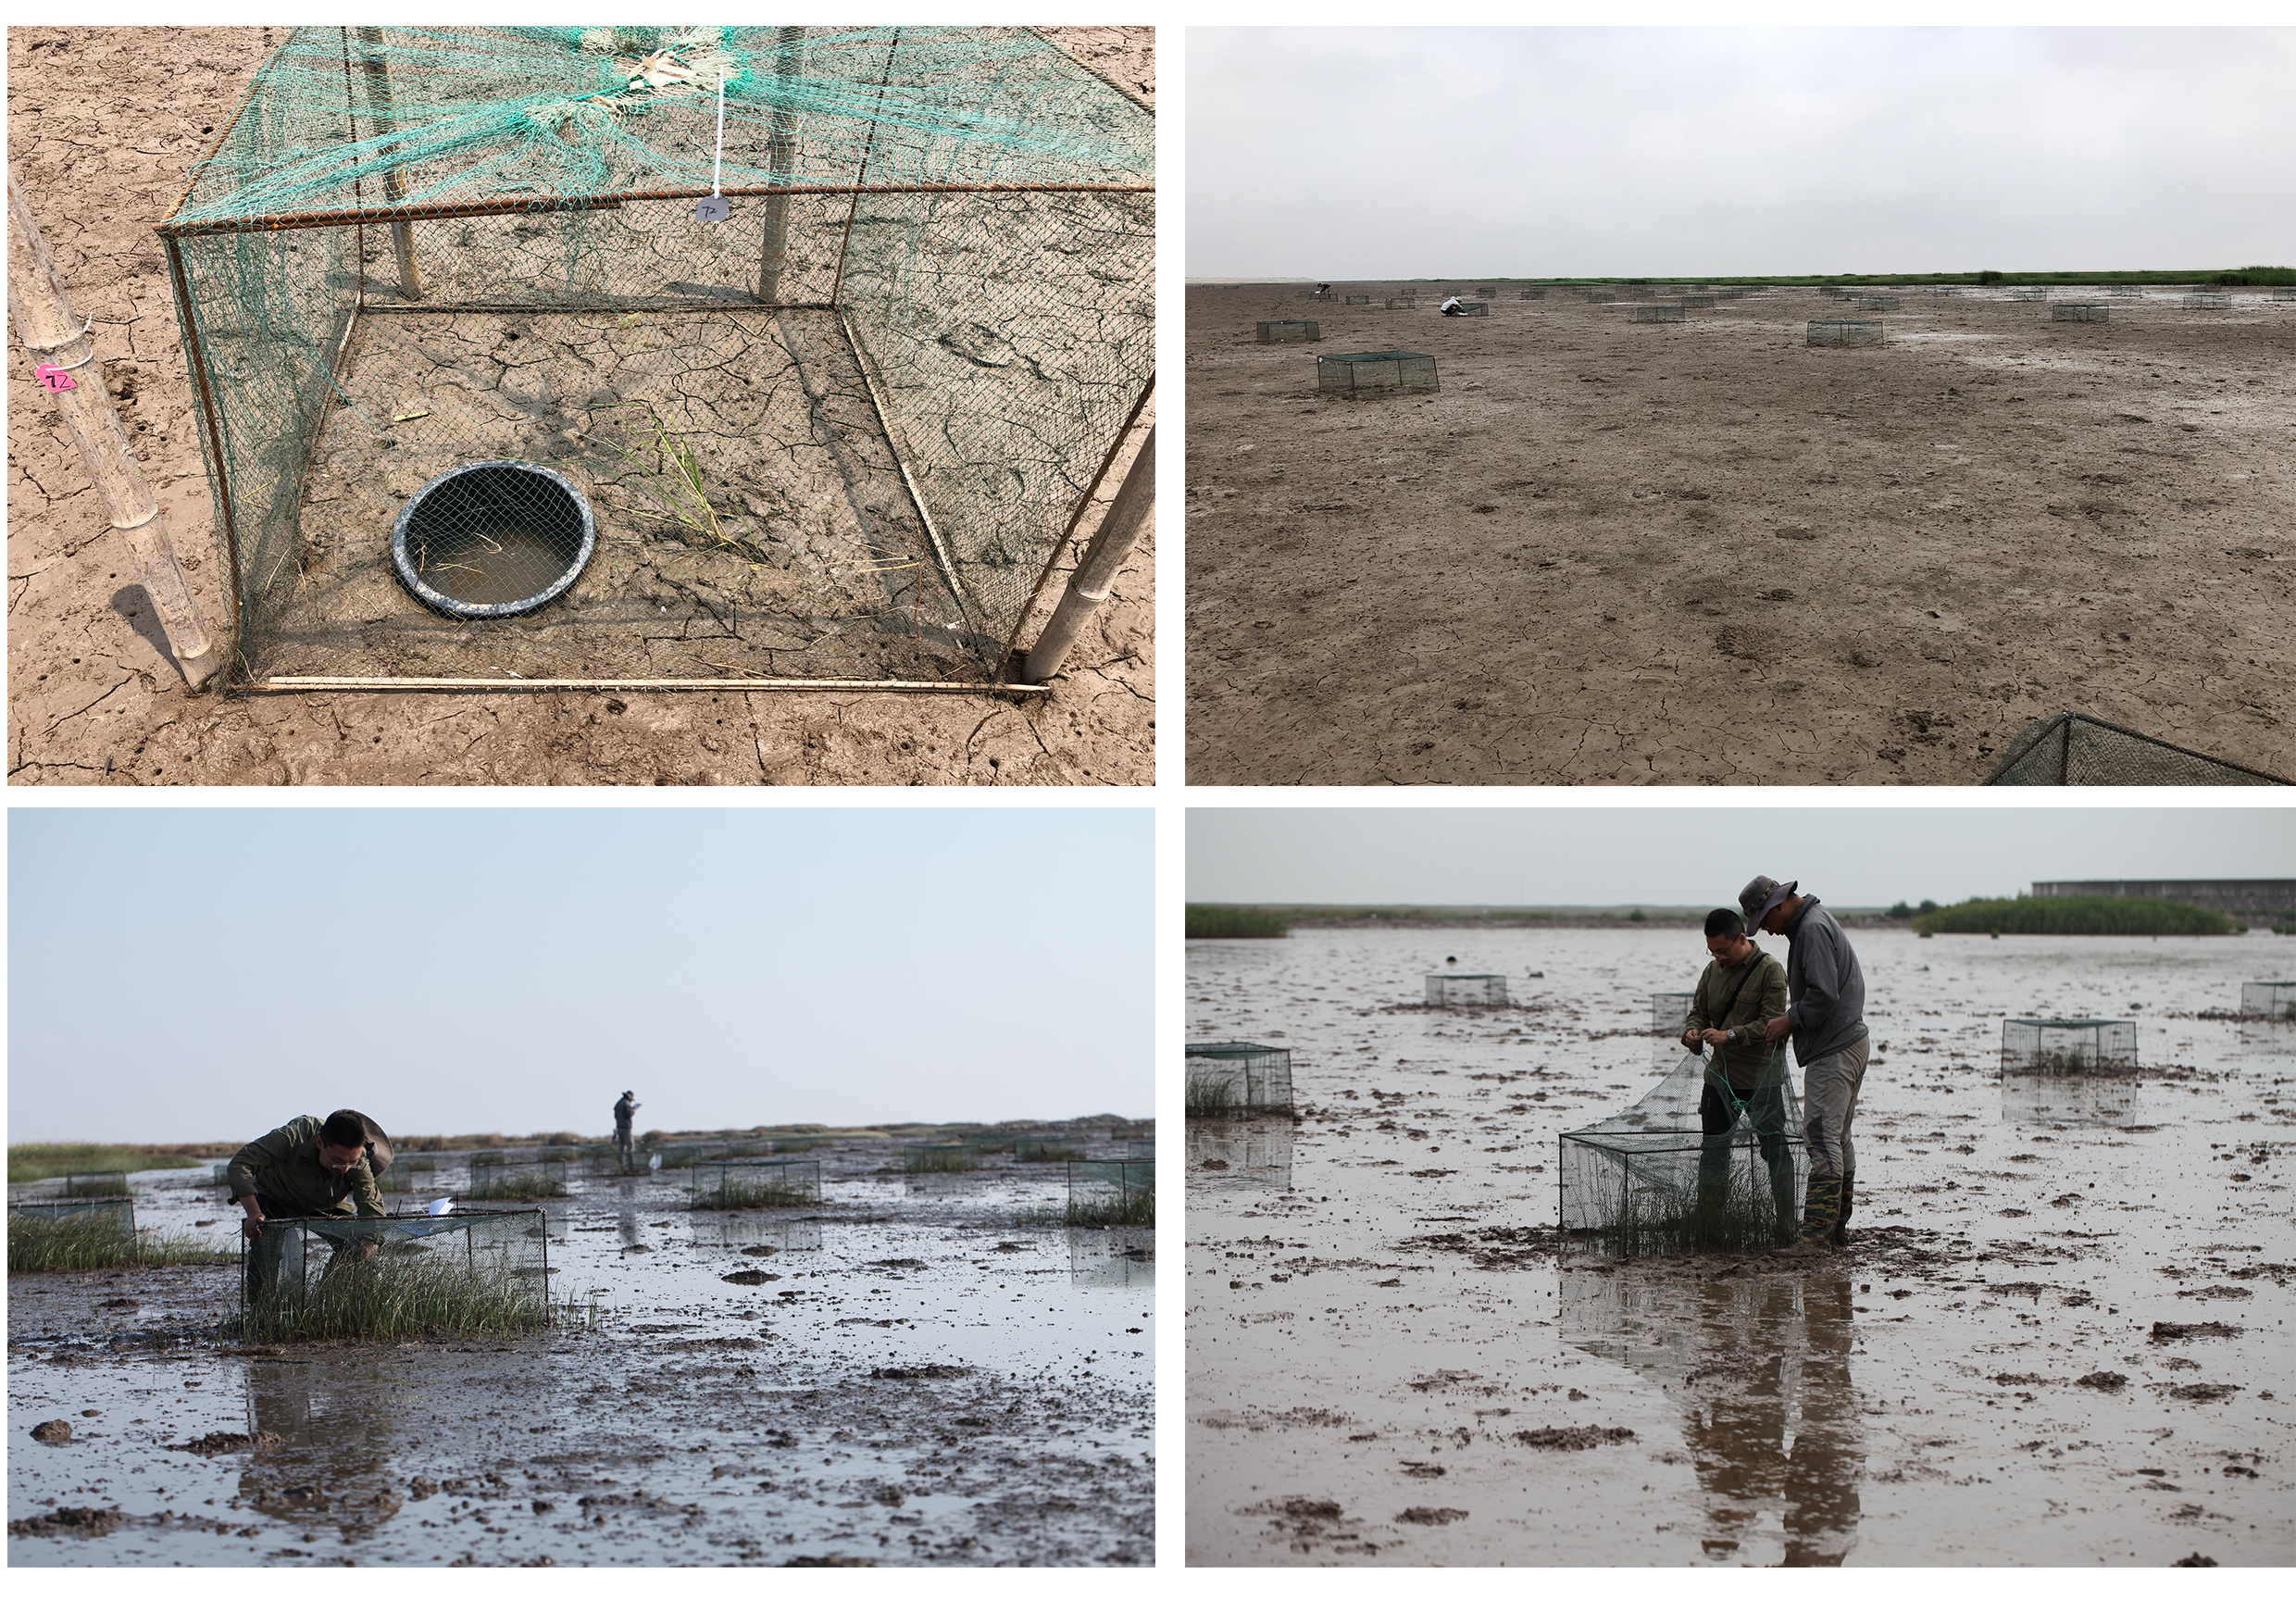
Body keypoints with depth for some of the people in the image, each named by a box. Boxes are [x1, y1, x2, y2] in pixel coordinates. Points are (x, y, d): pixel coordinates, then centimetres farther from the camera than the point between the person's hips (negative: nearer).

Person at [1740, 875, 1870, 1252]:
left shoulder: (1813, 928, -15)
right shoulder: (1815, 922, 18)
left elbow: (1824, 994, -23)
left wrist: (1790, 1020, -11)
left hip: (1833, 1051, -11)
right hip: (1852, 1041, 11)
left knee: (1822, 1139, -12)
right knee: (1838, 1138, 14)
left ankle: (1817, 1232, -14)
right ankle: (1838, 1224, 20)